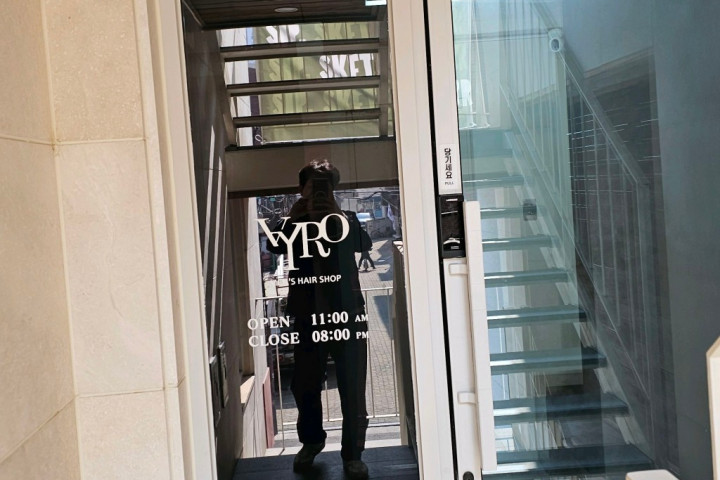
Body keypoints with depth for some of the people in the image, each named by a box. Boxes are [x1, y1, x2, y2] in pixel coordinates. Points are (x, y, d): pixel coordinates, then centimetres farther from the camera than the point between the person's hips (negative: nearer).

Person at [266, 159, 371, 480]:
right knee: (305, 385, 9)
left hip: (348, 313, -1)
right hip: (308, 317, 1)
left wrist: (336, 213, -3)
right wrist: (294, 215, -4)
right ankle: (311, 441, 33)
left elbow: (364, 242, -5)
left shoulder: (347, 220, 5)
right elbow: (274, 246, -3)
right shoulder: (293, 226, 7)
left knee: (352, 387, 0)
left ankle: (352, 454, 14)